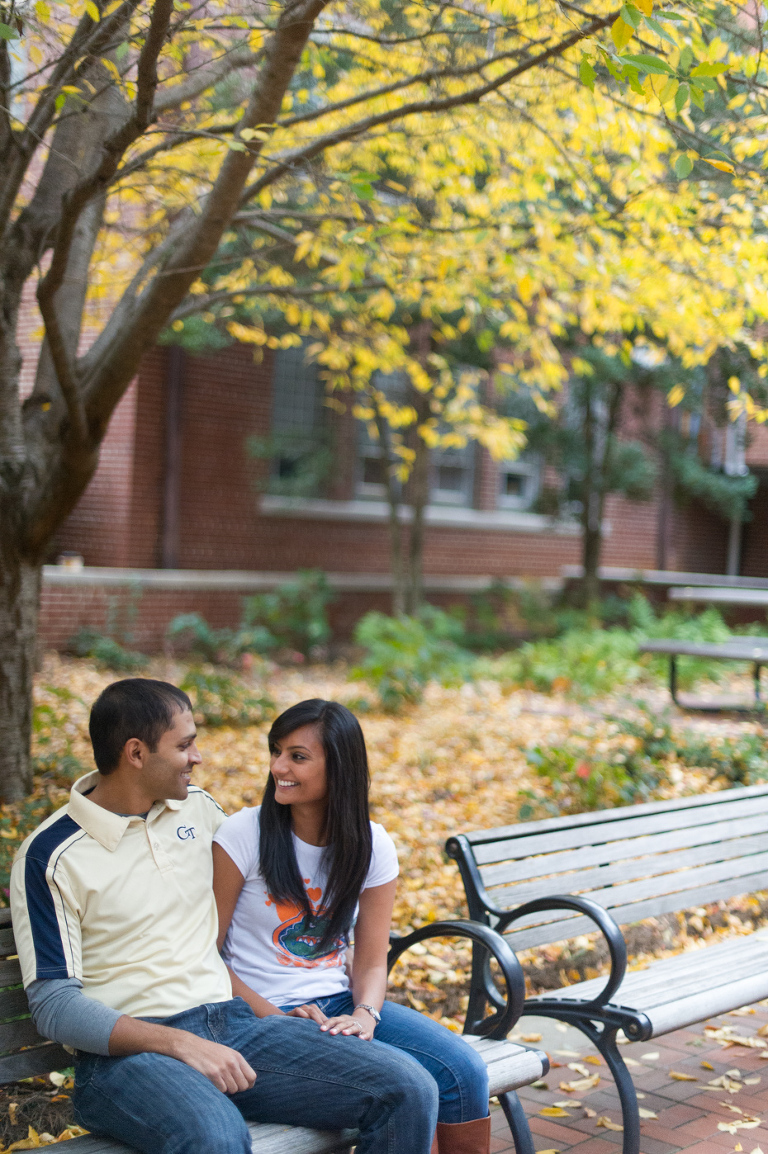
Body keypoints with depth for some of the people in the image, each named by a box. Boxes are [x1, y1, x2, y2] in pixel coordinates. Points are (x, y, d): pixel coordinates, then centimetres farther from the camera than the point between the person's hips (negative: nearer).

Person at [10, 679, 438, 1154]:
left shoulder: (198, 807, 14)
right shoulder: (50, 856, -5)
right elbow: (53, 1005, -10)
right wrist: (180, 1044, -21)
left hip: (234, 1024, 6)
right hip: (127, 1051, -6)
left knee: (408, 1088, -16)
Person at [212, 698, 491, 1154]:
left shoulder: (372, 847, 3)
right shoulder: (243, 835, -8)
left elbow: (371, 962, 5)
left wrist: (365, 1015, -16)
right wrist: (274, 1017, -19)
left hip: (339, 1002, 5)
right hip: (265, 1012, -4)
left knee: (464, 1069, -17)